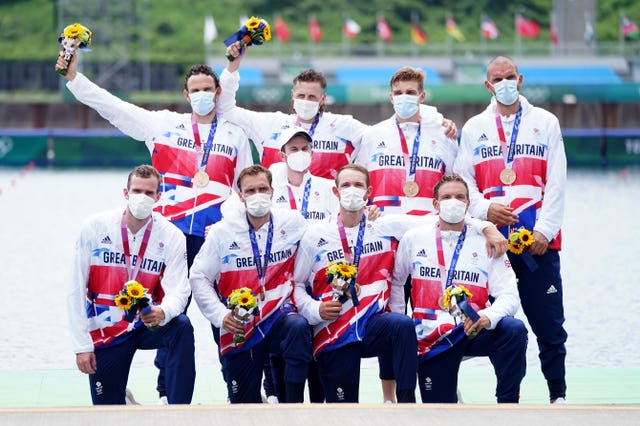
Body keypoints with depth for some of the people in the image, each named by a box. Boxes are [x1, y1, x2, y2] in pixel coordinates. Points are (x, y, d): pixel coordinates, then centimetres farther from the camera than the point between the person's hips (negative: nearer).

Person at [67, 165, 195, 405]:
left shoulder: (171, 237, -7)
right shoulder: (95, 227, -8)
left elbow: (178, 290, -15)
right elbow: (76, 290, -5)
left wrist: (163, 312, -40)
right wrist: (82, 345, -10)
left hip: (147, 325, 0)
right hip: (105, 333, 0)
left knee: (182, 328, -32)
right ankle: (118, 394, 32)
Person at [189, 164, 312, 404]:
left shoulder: (293, 223, 1)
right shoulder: (223, 232, -2)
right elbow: (198, 278, -1)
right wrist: (221, 315, -14)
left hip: (279, 315, 0)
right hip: (238, 330, 0)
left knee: (298, 327, -36)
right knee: (244, 403, -1)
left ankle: (292, 409, -27)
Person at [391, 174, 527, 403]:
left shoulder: (486, 243, 1)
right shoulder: (414, 239, 5)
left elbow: (509, 296, -5)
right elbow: (395, 280, 17)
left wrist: (487, 317, -26)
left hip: (472, 331, 0)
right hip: (431, 339, 0)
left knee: (514, 330, -32)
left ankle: (507, 404, -17)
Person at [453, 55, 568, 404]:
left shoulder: (545, 123, 8)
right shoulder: (474, 128, 13)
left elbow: (556, 183, 3)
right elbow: (462, 180, 9)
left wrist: (545, 229, -7)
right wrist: (484, 208, -9)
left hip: (538, 241, -1)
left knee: (548, 321, -2)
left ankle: (558, 394, 8)